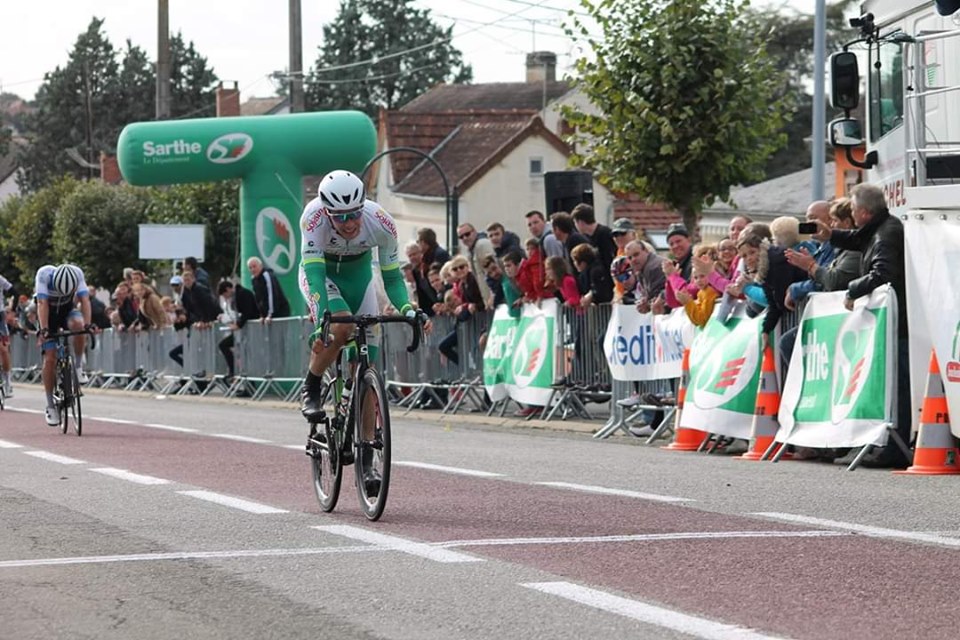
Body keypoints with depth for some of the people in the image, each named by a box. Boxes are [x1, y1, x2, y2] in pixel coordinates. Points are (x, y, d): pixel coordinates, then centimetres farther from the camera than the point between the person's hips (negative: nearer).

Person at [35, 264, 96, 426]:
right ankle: (50, 405, -1)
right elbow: (42, 303, -35)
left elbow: (85, 300, -31)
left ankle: (78, 367, -14)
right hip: (49, 315, -1)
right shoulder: (44, 274, -30)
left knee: (77, 324, -35)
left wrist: (87, 324, -45)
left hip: (68, 311, 1)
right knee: (50, 359, -11)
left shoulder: (77, 273, -26)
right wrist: (44, 329, -45)